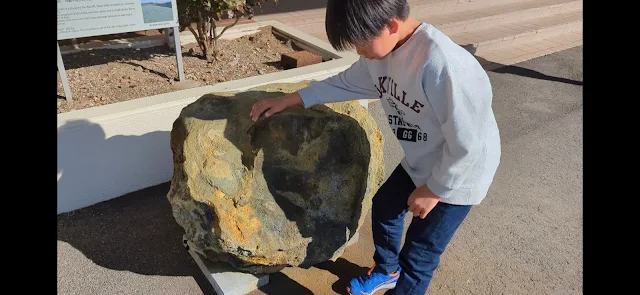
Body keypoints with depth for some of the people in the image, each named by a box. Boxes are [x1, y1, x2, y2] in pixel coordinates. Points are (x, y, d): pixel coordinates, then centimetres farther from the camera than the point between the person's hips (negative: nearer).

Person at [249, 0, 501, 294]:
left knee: (416, 258, 3)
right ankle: (386, 270, 54)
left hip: (459, 173, -8)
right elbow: (345, 83, 7)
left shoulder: (442, 64, -36)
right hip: (418, 162, 8)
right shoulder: (381, 50, -10)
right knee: (383, 207, 26)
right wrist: (289, 99, 4)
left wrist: (434, 190, -17)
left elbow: (467, 144, -30)